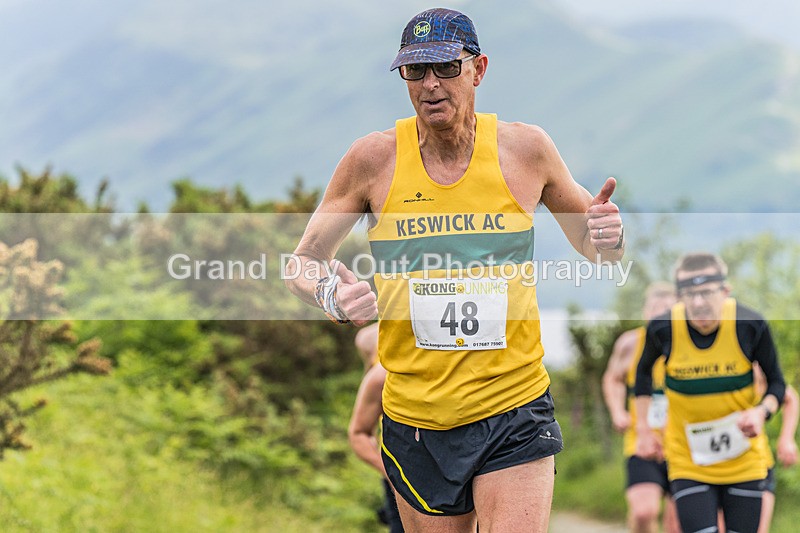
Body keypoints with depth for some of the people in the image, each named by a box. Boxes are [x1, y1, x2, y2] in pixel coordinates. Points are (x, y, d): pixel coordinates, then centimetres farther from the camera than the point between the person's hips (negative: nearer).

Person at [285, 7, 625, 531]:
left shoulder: (525, 148, -1)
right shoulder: (374, 158, -2)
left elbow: (590, 242, 15)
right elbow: (302, 261, 7)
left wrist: (606, 237, -10)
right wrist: (331, 294, -16)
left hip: (514, 414, -1)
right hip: (415, 422, 1)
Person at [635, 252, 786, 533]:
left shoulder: (751, 326, -15)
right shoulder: (662, 329, -14)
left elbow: (777, 383, 0)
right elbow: (644, 372, 10)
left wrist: (761, 411, -20)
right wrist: (643, 430, 8)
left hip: (744, 460, 1)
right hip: (688, 464, -1)